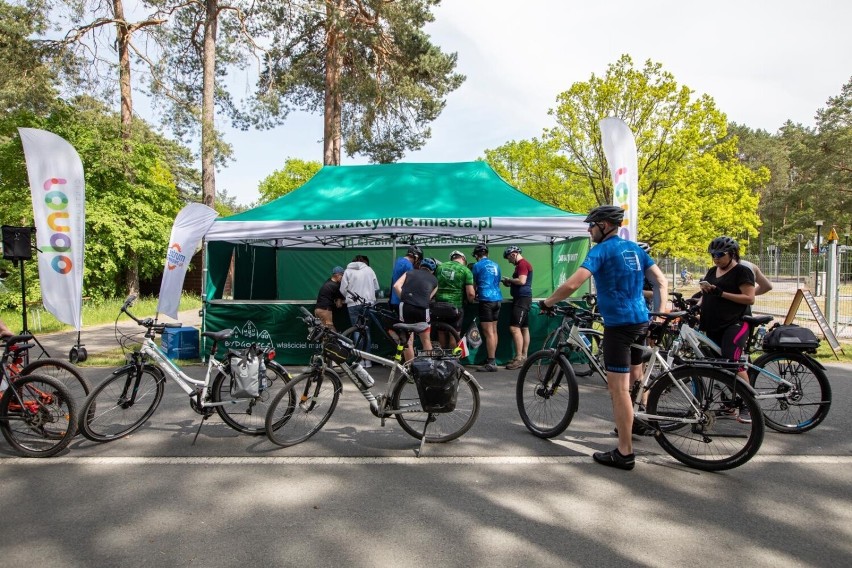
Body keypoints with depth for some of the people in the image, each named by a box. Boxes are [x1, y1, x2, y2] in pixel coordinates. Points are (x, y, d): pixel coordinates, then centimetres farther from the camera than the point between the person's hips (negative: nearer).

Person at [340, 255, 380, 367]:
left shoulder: (347, 271, 5)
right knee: (367, 330, 6)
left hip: (353, 304, -1)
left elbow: (343, 289, 2)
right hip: (368, 303, 1)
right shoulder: (369, 269, 8)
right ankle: (368, 359, 6)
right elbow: (376, 287, 9)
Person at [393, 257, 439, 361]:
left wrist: (404, 299, 11)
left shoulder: (410, 272, 20)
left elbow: (396, 286, 5)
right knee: (426, 341, 17)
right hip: (422, 308, 0)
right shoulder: (434, 280, 22)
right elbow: (429, 297, 14)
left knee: (408, 341, 8)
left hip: (406, 306, 0)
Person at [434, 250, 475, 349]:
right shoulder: (465, 270, -6)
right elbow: (470, 293, -12)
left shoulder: (440, 266, 7)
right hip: (455, 305, -4)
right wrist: (469, 301, 8)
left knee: (441, 333, 16)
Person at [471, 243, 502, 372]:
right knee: (494, 331, 13)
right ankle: (492, 358, 20)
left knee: (488, 333, -8)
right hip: (497, 298, 7)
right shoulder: (495, 265, 15)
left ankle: (491, 363, -8)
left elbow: (474, 285, 6)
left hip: (486, 300, -7)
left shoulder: (477, 265, -3)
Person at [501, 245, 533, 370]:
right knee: (524, 328, 10)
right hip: (521, 298, 11)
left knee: (514, 327, -14)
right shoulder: (521, 264, 21)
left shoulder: (523, 263, -12)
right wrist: (510, 283, 8)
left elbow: (522, 281, -23)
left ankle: (519, 358, -14)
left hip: (522, 299, -11)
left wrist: (509, 279, -9)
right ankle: (523, 357, 14)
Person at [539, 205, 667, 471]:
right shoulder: (635, 248, 13)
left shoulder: (601, 250, -11)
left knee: (619, 389, -4)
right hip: (640, 321, 8)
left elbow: (572, 284, -21)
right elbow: (661, 281, 12)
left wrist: (547, 302, -9)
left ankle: (625, 453, 1)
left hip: (618, 324, -8)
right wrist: (659, 312, 14)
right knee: (635, 378, 25)